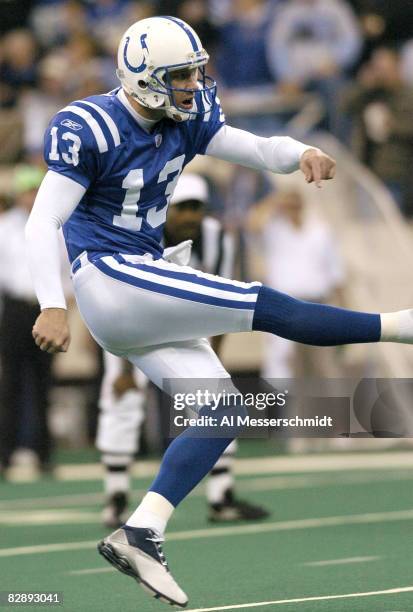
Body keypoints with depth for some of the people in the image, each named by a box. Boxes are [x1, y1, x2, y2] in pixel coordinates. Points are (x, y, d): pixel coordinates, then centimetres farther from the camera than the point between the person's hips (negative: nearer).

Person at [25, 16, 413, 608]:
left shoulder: (185, 119, 6)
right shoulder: (90, 130, -15)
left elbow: (258, 150, 4)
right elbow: (43, 221, -17)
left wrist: (302, 154, -19)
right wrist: (52, 307, -27)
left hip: (148, 293, 9)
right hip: (110, 277, -9)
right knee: (265, 307, -16)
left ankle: (139, 535, -5)